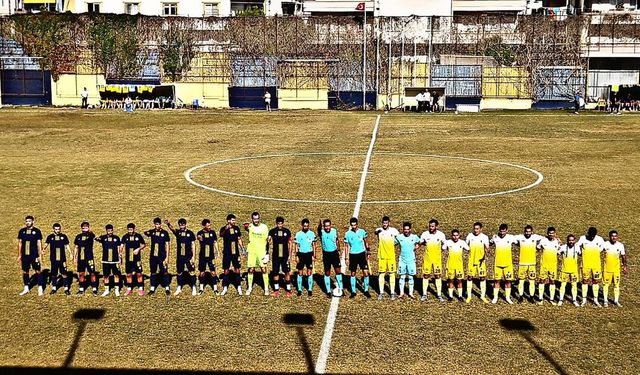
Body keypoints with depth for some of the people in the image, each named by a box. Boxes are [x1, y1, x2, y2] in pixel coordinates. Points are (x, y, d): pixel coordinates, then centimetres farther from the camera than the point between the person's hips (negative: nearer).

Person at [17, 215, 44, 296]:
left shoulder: (37, 231, -3)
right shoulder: (22, 231, 6)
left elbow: (39, 244, -3)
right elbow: (20, 243, 11)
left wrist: (40, 255, -7)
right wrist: (19, 255, 9)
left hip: (34, 256, -3)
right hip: (25, 256, 3)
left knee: (38, 271, -2)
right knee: (25, 271, 9)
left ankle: (40, 288, 5)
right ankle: (26, 288, 20)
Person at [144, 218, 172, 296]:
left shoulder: (165, 233, -3)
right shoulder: (152, 232, 7)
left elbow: (167, 245, -2)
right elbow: (145, 233, -7)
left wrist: (167, 257, -7)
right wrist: (154, 229, -1)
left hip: (162, 256, -3)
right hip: (153, 256, 3)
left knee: (165, 272, -3)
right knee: (153, 272, 9)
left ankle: (167, 288, 5)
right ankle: (152, 289, 17)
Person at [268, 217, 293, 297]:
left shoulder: (287, 231, 0)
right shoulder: (272, 231, -1)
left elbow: (290, 243, 6)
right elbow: (270, 243, -3)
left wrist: (290, 254, 2)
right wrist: (268, 241, -27)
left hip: (285, 255, 0)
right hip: (275, 256, 0)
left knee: (287, 272, -2)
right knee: (275, 272, 6)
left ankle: (288, 290, 5)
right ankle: (276, 290, 17)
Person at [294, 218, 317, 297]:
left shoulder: (312, 234, 1)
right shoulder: (298, 234, -1)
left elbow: (314, 245, 6)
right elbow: (296, 246, 2)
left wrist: (314, 256, 1)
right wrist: (296, 256, -3)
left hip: (309, 254, 0)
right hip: (301, 254, 0)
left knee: (309, 272, 1)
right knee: (300, 272, 3)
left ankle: (310, 289, 7)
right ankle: (299, 289, 9)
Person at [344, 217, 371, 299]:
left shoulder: (362, 232, -4)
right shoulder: (347, 234, -3)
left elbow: (366, 242, 8)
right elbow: (346, 246, 2)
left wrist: (368, 252, 7)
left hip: (362, 254, 0)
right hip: (352, 255, 1)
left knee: (365, 273, -5)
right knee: (353, 273, 8)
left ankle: (366, 290, 9)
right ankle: (353, 291, 17)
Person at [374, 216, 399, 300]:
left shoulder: (393, 230, -1)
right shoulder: (379, 230, -4)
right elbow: (376, 232, -25)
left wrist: (394, 243, 0)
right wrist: (377, 231, -45)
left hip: (391, 256, 0)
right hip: (381, 256, 0)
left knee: (392, 274, 5)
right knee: (381, 274, 5)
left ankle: (392, 292, 14)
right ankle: (381, 292, 16)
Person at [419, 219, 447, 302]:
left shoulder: (441, 235, -8)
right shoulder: (425, 234, -7)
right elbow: (421, 243, 8)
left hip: (437, 259, 0)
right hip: (427, 259, 0)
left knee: (438, 276, 3)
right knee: (425, 275, 4)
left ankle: (439, 295, 11)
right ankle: (424, 294, 13)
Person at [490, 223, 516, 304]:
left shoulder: (511, 238, -6)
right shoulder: (495, 237, -3)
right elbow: (490, 244, 14)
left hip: (508, 263, 0)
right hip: (497, 263, 0)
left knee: (508, 280, 5)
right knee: (496, 280, 4)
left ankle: (507, 297, 18)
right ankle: (495, 297, 14)